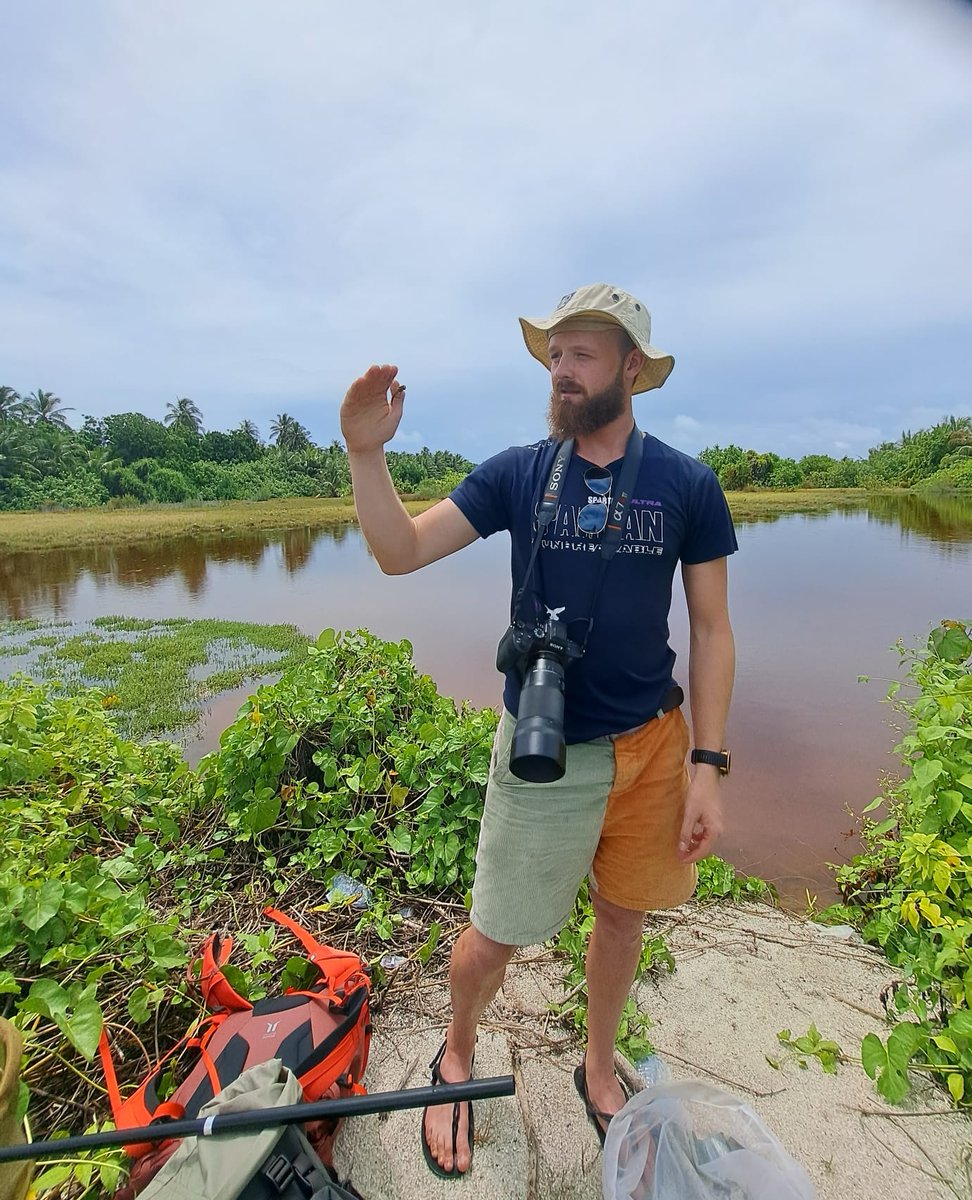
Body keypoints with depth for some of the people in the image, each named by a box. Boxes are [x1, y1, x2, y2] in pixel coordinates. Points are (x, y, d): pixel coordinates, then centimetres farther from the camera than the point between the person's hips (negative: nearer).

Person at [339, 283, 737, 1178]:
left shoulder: (687, 486, -4)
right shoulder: (515, 474, -4)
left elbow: (711, 629, -1)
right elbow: (401, 552, -7)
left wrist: (708, 764, -5)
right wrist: (366, 454, -23)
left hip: (653, 742, 2)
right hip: (543, 750, -1)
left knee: (622, 914, 19)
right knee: (495, 936, 9)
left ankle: (599, 1071, 49)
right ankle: (457, 1058, 44)